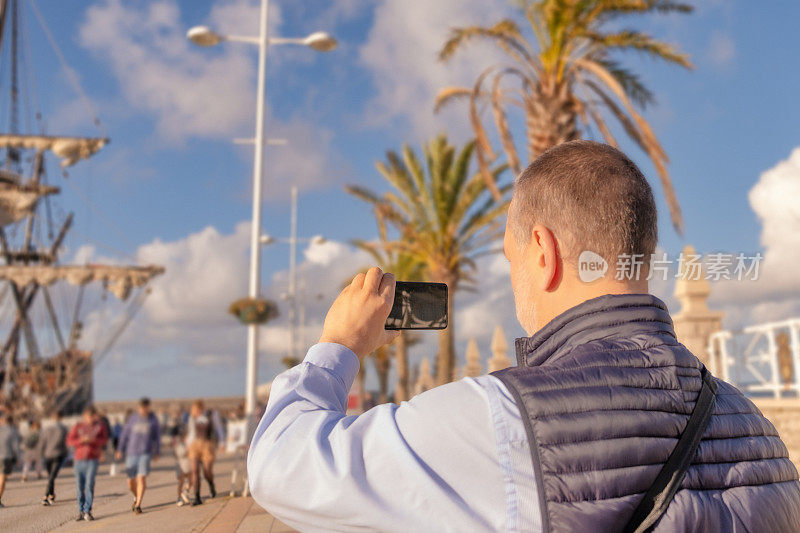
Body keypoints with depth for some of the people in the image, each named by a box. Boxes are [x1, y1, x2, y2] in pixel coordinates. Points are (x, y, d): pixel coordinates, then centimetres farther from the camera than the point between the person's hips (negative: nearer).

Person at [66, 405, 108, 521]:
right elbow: (69, 441, -2)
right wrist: (82, 440, -19)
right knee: (80, 487, 5)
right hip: (79, 460, 2)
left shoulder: (100, 425, 1)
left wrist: (94, 440, -19)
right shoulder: (78, 426, 1)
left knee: (90, 484, -12)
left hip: (93, 460, -1)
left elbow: (105, 439, -1)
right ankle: (81, 511, 18)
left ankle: (87, 512, -6)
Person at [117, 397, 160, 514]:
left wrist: (157, 452, 12)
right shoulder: (133, 418, 1)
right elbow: (125, 434, 7)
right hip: (131, 453, 2)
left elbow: (157, 436, 10)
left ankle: (138, 505, -9)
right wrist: (121, 450, 3)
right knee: (131, 482, 6)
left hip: (145, 453, -2)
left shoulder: (153, 419, 0)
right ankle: (136, 497, 35)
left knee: (142, 478, -16)